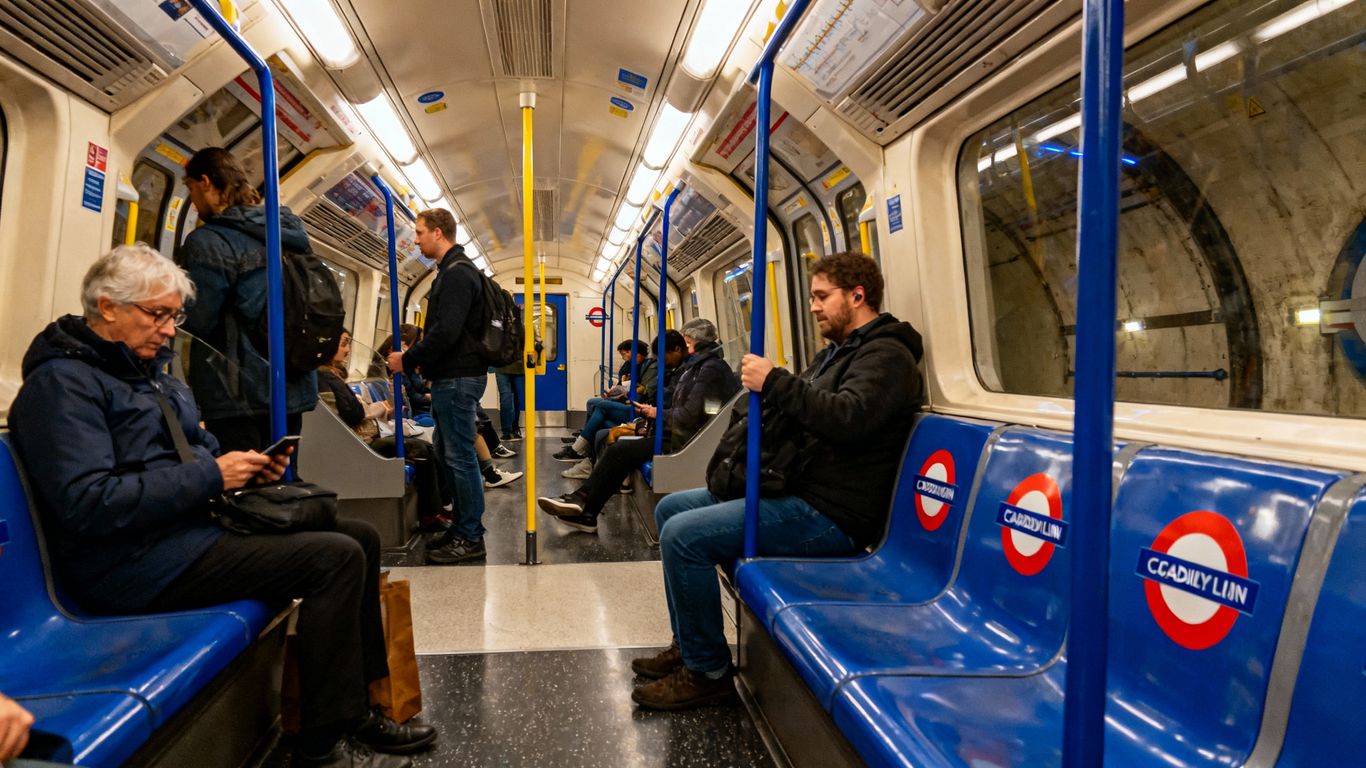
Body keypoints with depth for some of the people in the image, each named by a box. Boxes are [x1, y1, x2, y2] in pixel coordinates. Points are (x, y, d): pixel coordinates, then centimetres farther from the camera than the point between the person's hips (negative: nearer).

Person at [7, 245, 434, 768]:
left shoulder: (149, 368, 16)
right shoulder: (62, 381, -13)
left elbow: (196, 451, 22)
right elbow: (86, 503, -24)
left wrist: (248, 466, -1)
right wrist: (210, 477, -22)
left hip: (192, 523, 10)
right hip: (139, 561, -10)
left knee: (360, 538, 4)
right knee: (337, 559, -22)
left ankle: (357, 708, 11)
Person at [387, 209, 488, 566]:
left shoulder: (457, 273, -15)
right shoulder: (453, 271, 18)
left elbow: (446, 331, -24)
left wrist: (408, 360, -14)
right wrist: (416, 355, 12)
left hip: (457, 378, -11)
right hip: (451, 377, 11)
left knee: (460, 457, -5)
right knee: (449, 454, 15)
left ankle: (470, 538, 2)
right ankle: (462, 526, 25)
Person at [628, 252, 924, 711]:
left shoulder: (886, 355, -12)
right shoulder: (837, 352, 21)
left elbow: (849, 418, -30)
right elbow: (799, 410, 19)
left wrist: (775, 382, -25)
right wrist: (764, 384, 0)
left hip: (829, 514, -11)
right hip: (793, 488, 11)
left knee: (683, 535, -22)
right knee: (671, 509, 13)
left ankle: (707, 673, -5)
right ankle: (688, 645, 20)